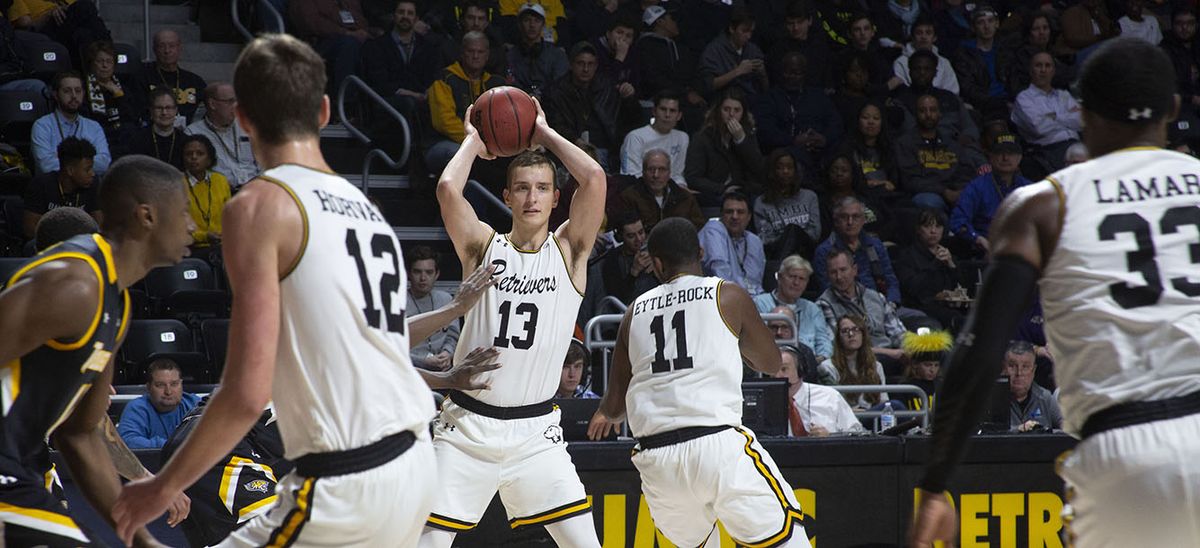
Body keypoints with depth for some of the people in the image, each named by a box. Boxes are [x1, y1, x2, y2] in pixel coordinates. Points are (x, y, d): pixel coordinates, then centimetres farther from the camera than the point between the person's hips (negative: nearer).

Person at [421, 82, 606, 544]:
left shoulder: (568, 250, 4)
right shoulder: (484, 246, 3)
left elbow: (594, 178, -11)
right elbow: (448, 189, -15)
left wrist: (544, 133, 1)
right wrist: (474, 140, 2)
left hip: (534, 431, 0)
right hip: (468, 424, 0)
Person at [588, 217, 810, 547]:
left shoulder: (636, 312, 15)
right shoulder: (728, 296, 5)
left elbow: (614, 406, 20)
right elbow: (770, 364, 18)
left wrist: (606, 415, 44)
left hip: (655, 458, 4)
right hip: (718, 444, -4)